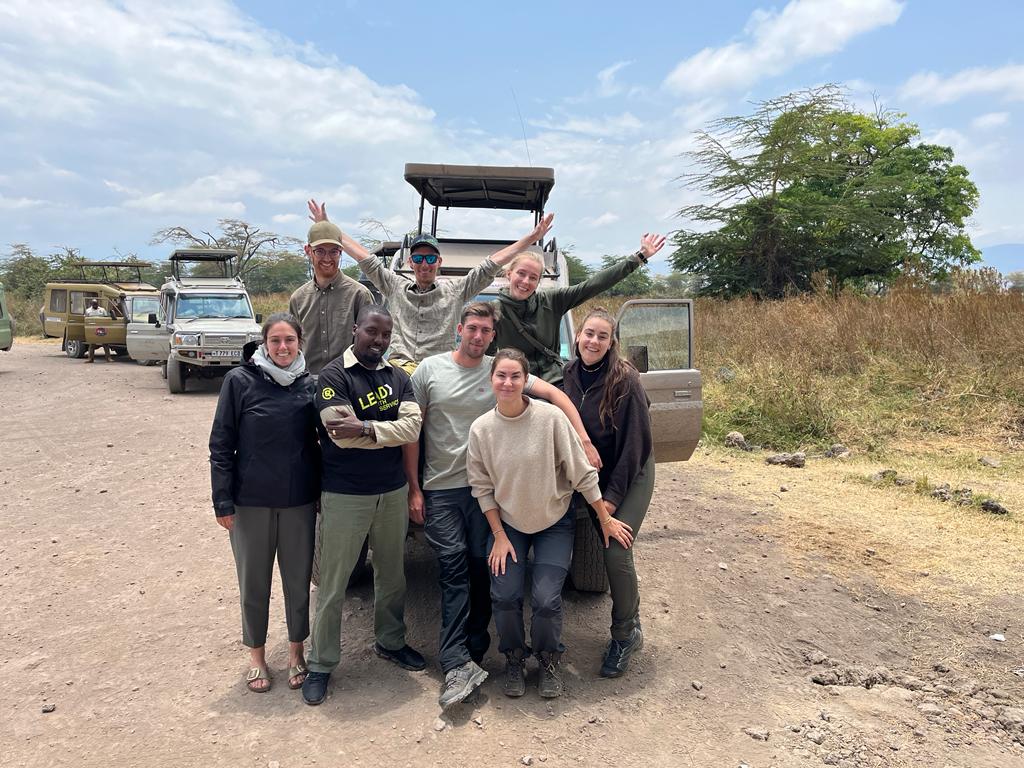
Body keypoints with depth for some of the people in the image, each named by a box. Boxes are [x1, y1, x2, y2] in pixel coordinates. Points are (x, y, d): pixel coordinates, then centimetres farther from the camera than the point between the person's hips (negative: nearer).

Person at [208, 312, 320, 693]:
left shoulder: (310, 384, 0)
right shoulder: (240, 381, -7)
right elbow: (221, 444, -5)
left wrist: (323, 492, 5)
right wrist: (223, 501, -8)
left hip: (299, 502, 2)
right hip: (251, 501, -2)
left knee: (298, 579, 11)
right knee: (254, 582, 12)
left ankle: (295, 651, 32)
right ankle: (256, 655, 33)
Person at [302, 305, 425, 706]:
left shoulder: (398, 377, 5)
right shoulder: (333, 376, -9)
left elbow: (412, 427, -10)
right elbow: (343, 436, -21)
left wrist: (366, 427, -21)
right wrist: (389, 432, -13)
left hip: (393, 491, 5)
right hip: (345, 495, -5)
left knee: (392, 575, 19)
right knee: (332, 585, 6)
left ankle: (391, 642, 40)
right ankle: (321, 665, 22)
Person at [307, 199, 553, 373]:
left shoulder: (455, 291, 13)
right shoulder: (396, 287, 19)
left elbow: (492, 264, 9)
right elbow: (365, 258, 19)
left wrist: (532, 237, 5)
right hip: (397, 367, 1)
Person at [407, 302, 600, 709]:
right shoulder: (430, 369, 0)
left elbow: (554, 393, -5)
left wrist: (583, 440, -17)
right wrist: (413, 487, -1)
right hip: (440, 488, -1)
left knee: (481, 566, 4)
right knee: (454, 568, -8)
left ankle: (469, 656, 17)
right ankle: (458, 664, -9)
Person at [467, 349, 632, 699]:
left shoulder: (550, 417, -20)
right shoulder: (481, 428, -13)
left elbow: (583, 473, -13)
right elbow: (481, 486, -3)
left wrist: (606, 520, -6)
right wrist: (499, 536, -4)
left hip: (554, 522, -2)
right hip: (507, 522, 2)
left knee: (546, 599, -11)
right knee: (505, 596, -10)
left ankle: (549, 661, 21)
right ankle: (514, 660, 21)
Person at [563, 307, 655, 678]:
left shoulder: (624, 380, -21)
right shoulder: (569, 374, -5)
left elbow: (634, 443, -19)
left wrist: (613, 495, -18)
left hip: (631, 476, -5)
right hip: (592, 477, 5)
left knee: (616, 551, -14)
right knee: (604, 550, 7)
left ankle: (625, 635, 8)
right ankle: (631, 625, 29)